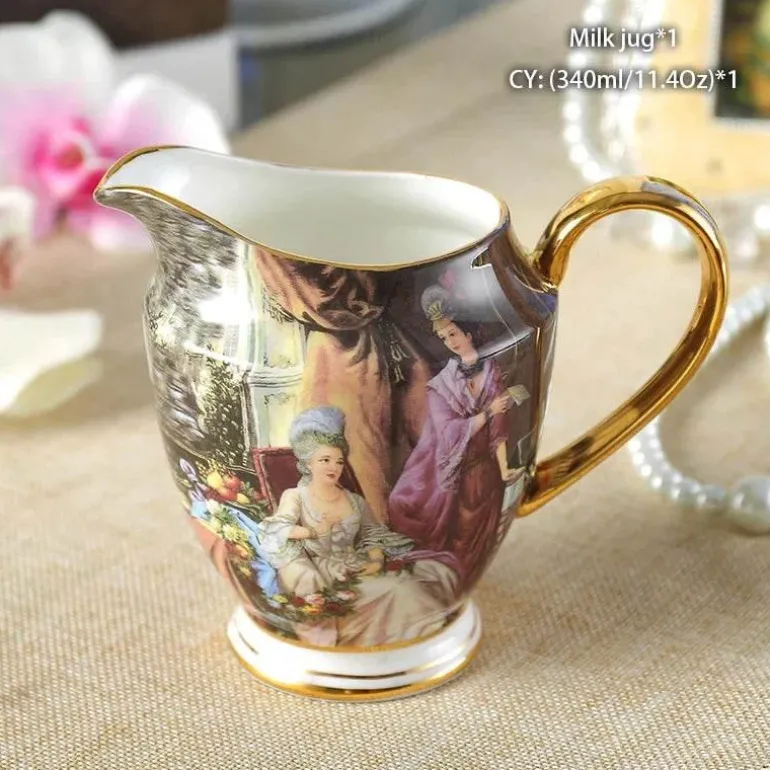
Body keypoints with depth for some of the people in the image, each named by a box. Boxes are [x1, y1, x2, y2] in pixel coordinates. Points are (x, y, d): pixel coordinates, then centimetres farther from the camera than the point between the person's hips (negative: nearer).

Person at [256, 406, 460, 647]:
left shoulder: (355, 501, 19)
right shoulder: (295, 497, 7)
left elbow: (373, 536, 12)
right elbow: (275, 531, -8)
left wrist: (376, 560, -9)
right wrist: (312, 531, -12)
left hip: (357, 573, 5)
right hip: (318, 577, -5)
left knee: (403, 588, -24)